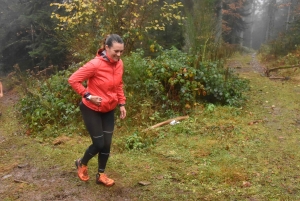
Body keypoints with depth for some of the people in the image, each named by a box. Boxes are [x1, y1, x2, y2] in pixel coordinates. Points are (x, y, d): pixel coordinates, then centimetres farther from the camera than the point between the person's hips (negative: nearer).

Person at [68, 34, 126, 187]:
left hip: (109, 110, 6)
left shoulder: (119, 64, -5)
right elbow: (73, 80, -22)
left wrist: (122, 103, 5)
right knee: (99, 144, -1)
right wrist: (88, 96, -25)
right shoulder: (95, 64, -26)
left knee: (107, 144, 8)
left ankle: (101, 175, 27)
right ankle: (82, 163, 31)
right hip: (92, 109, -6)